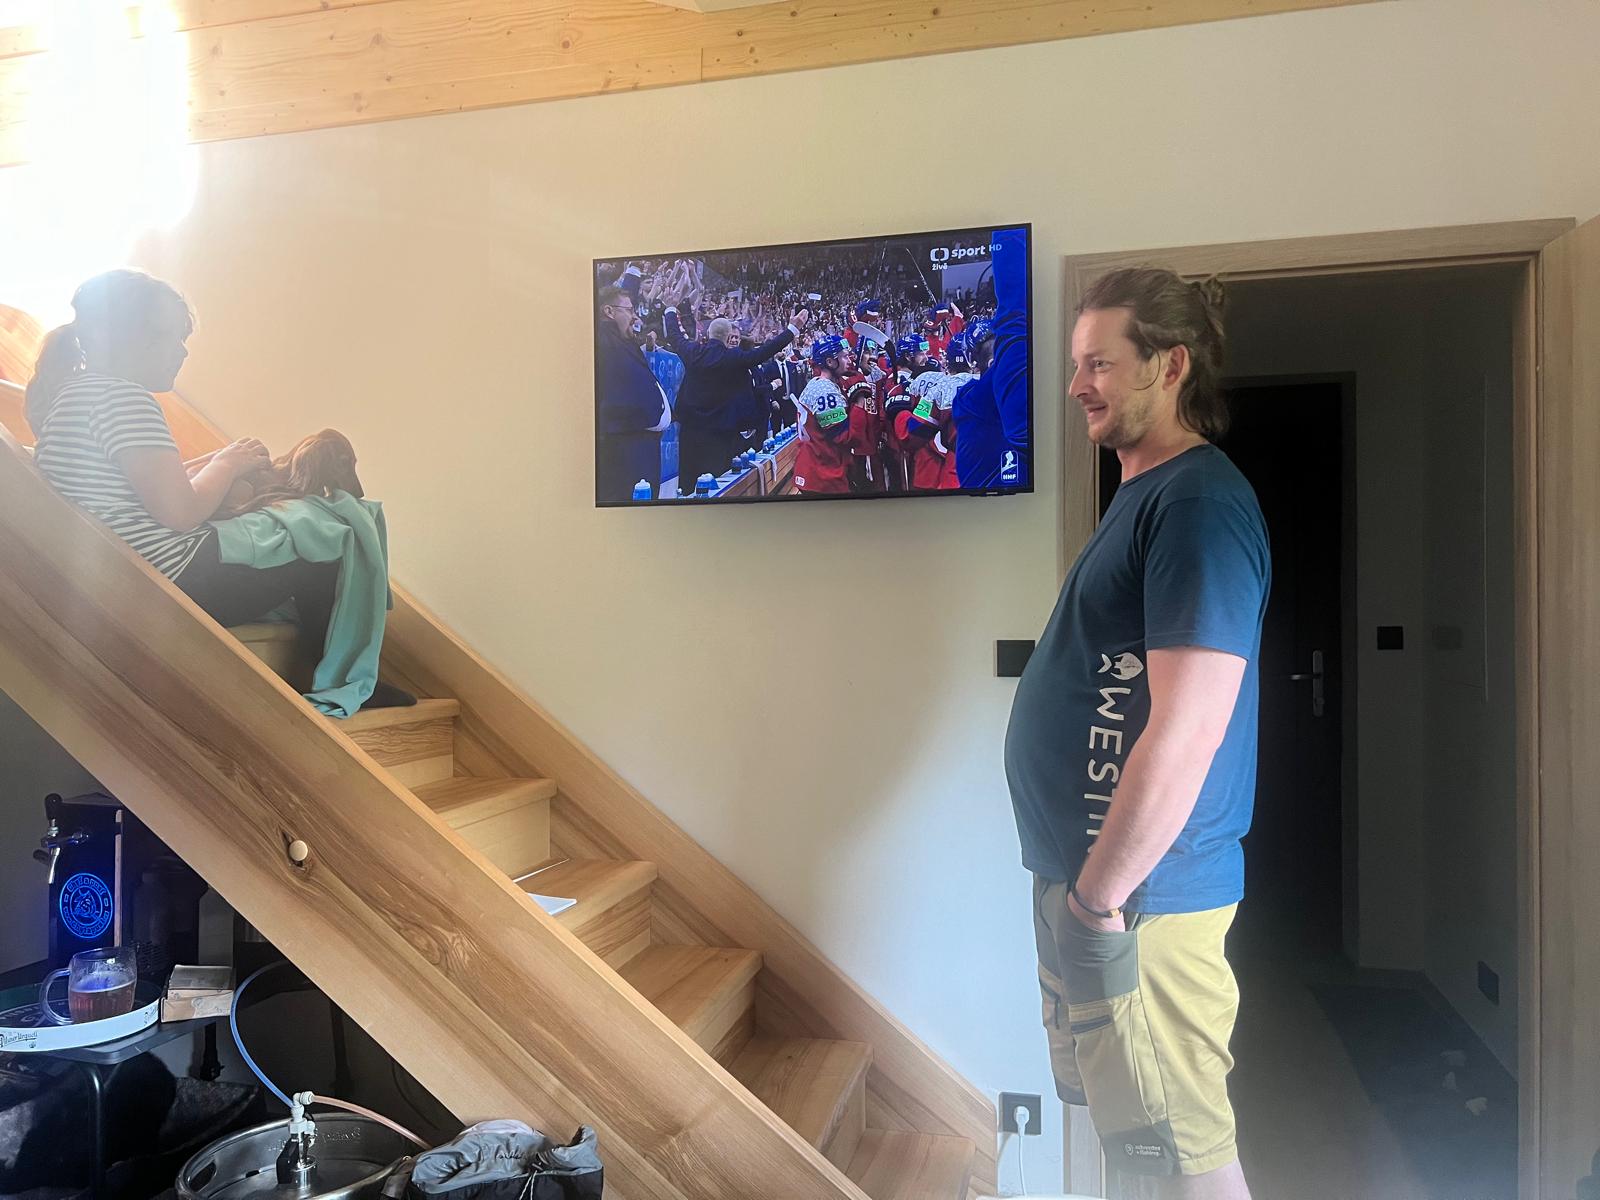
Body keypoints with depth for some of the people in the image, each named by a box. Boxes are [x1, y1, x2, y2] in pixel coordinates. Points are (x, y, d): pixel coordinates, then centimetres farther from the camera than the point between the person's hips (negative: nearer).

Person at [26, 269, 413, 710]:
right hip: (172, 584, -11)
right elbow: (180, 512, -24)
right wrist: (226, 466, -6)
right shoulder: (123, 399, -19)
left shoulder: (71, 393, 14)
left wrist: (212, 462, 8)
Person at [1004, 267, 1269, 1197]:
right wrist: (1078, 887, 17)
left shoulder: (1200, 503, -18)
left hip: (1137, 891, -9)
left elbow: (1186, 734, -25)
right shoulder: (1148, 494, 13)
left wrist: (1098, 899, -19)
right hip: (1088, 875, 9)